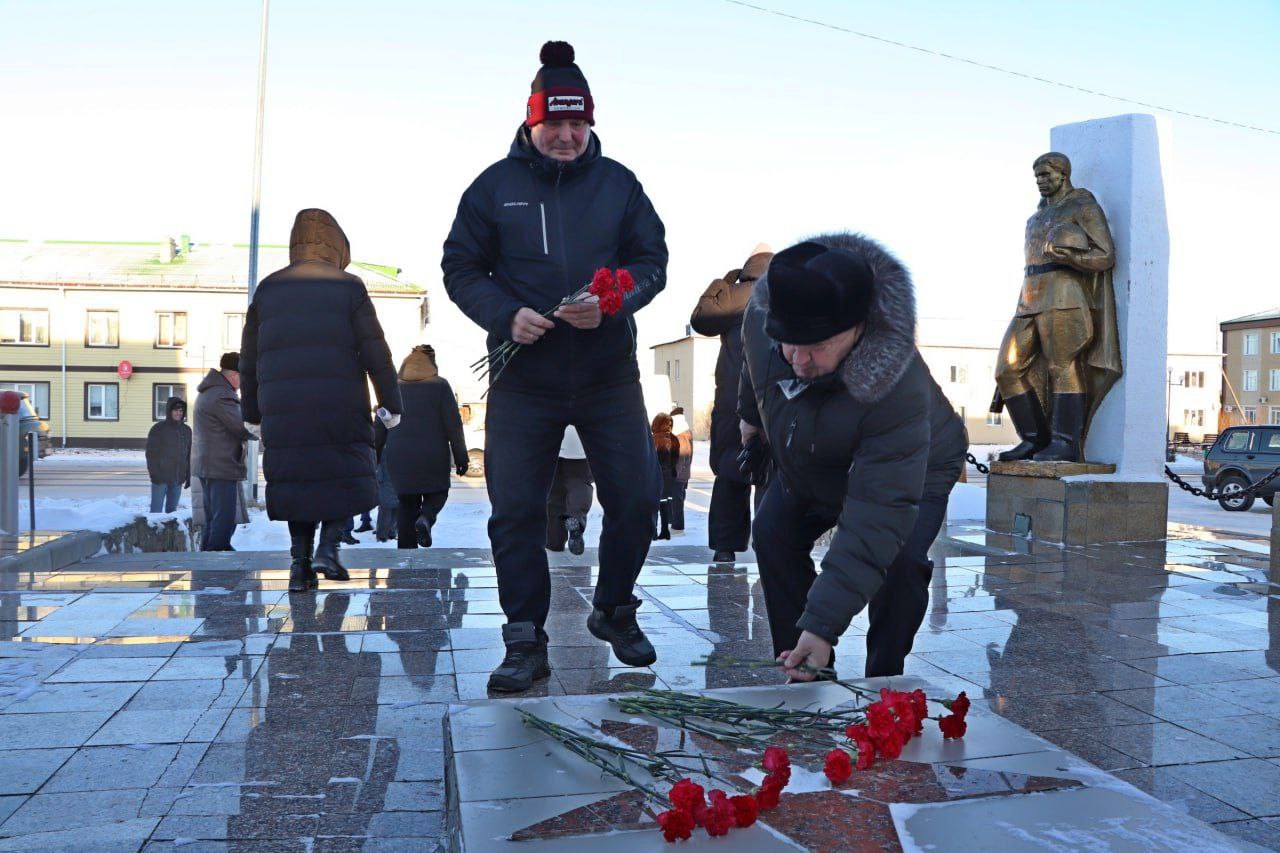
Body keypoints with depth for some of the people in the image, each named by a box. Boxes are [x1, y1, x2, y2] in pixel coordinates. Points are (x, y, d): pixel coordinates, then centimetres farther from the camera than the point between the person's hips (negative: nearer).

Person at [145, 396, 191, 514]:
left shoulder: (186, 430, 11)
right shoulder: (159, 428, -3)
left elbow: (189, 455, 15)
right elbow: (151, 453, -5)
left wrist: (188, 476, 12)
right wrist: (154, 474, -12)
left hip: (178, 479, 5)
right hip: (160, 478, -5)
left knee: (172, 509, 10)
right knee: (156, 510, -5)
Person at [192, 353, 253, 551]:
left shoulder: (208, 391, 18)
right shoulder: (222, 395, -17)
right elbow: (242, 428, -17)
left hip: (206, 465, 11)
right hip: (222, 466, -11)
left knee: (212, 518, 17)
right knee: (224, 520, -7)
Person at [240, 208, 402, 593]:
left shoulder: (267, 289, 13)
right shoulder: (348, 287, 3)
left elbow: (249, 357, 15)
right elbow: (376, 353, -1)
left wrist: (253, 410, 22)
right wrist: (391, 403, 4)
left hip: (282, 410, 3)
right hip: (341, 409, -3)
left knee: (295, 478, 11)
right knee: (344, 476, 9)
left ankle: (300, 560, 7)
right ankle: (328, 546, -5)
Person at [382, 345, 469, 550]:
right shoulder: (440, 385, 0)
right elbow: (453, 424, -4)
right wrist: (461, 456, 1)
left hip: (398, 456, 3)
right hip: (432, 455, -3)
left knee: (406, 503, 10)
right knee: (438, 492, 17)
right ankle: (426, 518, -13)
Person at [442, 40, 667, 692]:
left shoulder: (618, 183, 7)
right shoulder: (494, 186, 4)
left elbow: (652, 261, 5)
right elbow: (461, 269, 4)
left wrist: (613, 302, -16)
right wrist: (506, 315, -14)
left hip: (609, 376, 1)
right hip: (522, 381, -1)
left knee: (636, 500, 3)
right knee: (515, 511, -1)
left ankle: (613, 612, 27)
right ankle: (525, 643, 11)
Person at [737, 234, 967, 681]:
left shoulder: (897, 391, -48)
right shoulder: (761, 314, -32)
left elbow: (876, 520, -49)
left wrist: (822, 625, -51)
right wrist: (751, 414, 16)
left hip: (914, 471, -5)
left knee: (898, 559, -26)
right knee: (773, 532, -5)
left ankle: (883, 679, -3)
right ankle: (803, 676, 7)